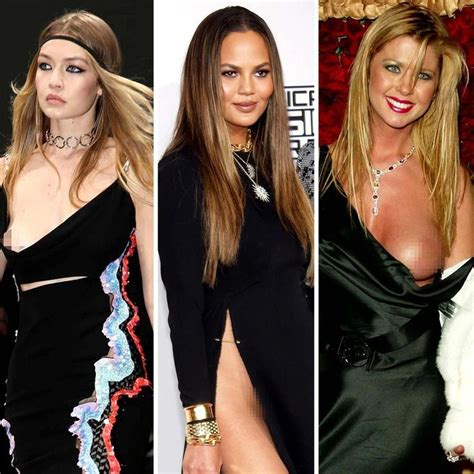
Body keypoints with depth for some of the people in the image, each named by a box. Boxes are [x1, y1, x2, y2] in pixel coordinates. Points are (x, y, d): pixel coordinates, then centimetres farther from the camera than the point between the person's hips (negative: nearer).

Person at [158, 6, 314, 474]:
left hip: (295, 371, 6)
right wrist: (200, 427, -14)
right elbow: (184, 306, -11)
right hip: (229, 377, -6)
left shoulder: (271, 164, 12)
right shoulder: (182, 172, -8)